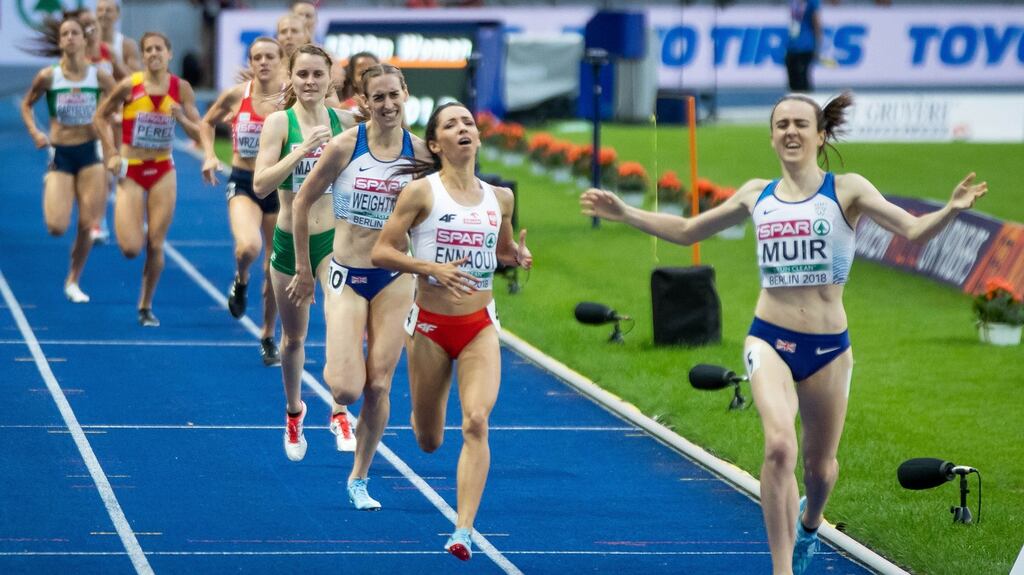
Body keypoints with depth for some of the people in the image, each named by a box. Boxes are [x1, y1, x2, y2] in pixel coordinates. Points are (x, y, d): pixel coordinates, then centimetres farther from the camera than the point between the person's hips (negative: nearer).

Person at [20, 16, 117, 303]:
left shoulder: (98, 76, -4)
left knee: (87, 226, -1)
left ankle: (73, 282, 18)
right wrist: (34, 132, -4)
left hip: (90, 152, 1)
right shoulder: (48, 77, -6)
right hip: (60, 153, -1)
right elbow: (26, 104, 10)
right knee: (56, 228, -11)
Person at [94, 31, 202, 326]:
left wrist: (181, 118, -20)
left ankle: (146, 305, 16)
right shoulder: (129, 86, -10)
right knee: (131, 249, -9)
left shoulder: (181, 88, -4)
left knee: (155, 246, 0)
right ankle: (134, 227, 27)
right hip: (131, 170, -2)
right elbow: (101, 117, 3)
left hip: (163, 171, 2)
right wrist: (111, 153, -5)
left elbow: (199, 133, -1)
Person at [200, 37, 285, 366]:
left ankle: (268, 338, 27)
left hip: (279, 185, 1)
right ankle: (241, 281, 8)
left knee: (274, 269, 7)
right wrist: (210, 156, 0)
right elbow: (207, 123, 13)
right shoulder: (236, 96, -4)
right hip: (243, 182, -1)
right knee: (248, 247, -29)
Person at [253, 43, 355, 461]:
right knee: (294, 336, 15)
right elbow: (261, 184, -20)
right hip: (290, 239, 0)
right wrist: (303, 149, -29)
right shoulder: (280, 122, -9)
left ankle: (341, 413, -14)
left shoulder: (344, 121, -1)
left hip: (334, 238, 0)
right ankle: (293, 410, 39)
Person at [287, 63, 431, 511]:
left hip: (395, 277, 2)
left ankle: (359, 479, 19)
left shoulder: (420, 152, -2)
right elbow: (302, 202, 1)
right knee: (347, 389, -14)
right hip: (347, 275, -2)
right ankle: (335, 368, 24)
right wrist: (303, 269, 4)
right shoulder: (345, 147, -9)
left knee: (378, 386, 2)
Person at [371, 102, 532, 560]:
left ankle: (464, 531, -18)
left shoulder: (499, 198, 4)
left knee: (476, 423, -18)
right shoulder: (422, 192, -7)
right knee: (428, 441, 9)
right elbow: (380, 252, -9)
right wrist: (431, 268, -23)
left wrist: (518, 255, -1)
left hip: (480, 326, 2)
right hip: (430, 325, -2)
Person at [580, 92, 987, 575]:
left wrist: (951, 210, -34)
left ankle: (809, 523, 51)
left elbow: (913, 231, -15)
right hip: (769, 340, 0)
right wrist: (624, 213, 14)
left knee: (819, 466, 14)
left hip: (828, 348, 0)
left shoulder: (847, 191, -3)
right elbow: (687, 231, 20)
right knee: (779, 446, -25)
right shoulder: (757, 195, 6)